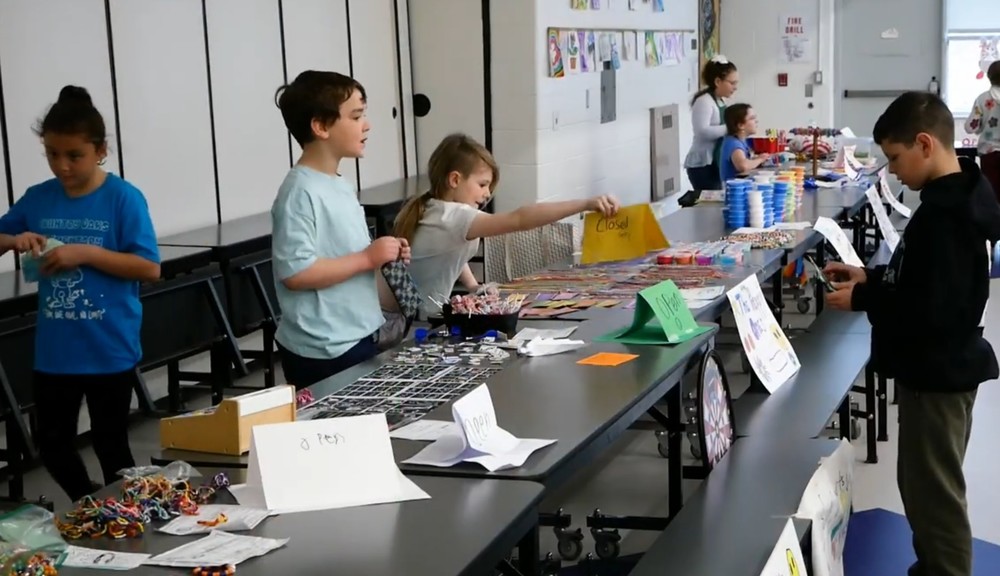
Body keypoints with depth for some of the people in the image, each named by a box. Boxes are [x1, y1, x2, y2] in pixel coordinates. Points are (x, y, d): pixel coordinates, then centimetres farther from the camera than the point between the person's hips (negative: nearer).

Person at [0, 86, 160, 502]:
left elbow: (150, 268, -15)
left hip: (110, 352, -5)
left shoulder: (123, 199, -11)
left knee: (111, 447, 9)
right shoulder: (38, 199, 2)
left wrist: (85, 253, -22)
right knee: (53, 446, 14)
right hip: (53, 353, 5)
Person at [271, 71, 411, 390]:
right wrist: (368, 258, -19)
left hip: (360, 337, 9)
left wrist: (382, 256, 5)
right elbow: (295, 273, -24)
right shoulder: (301, 192, -17)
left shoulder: (340, 185, 11)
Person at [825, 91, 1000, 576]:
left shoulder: (944, 215, -25)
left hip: (937, 372, -11)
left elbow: (932, 308, -28)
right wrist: (871, 278, 8)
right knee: (927, 483, 21)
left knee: (932, 489, 1)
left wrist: (862, 299, -20)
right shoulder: (956, 200, 7)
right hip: (939, 367, 11)